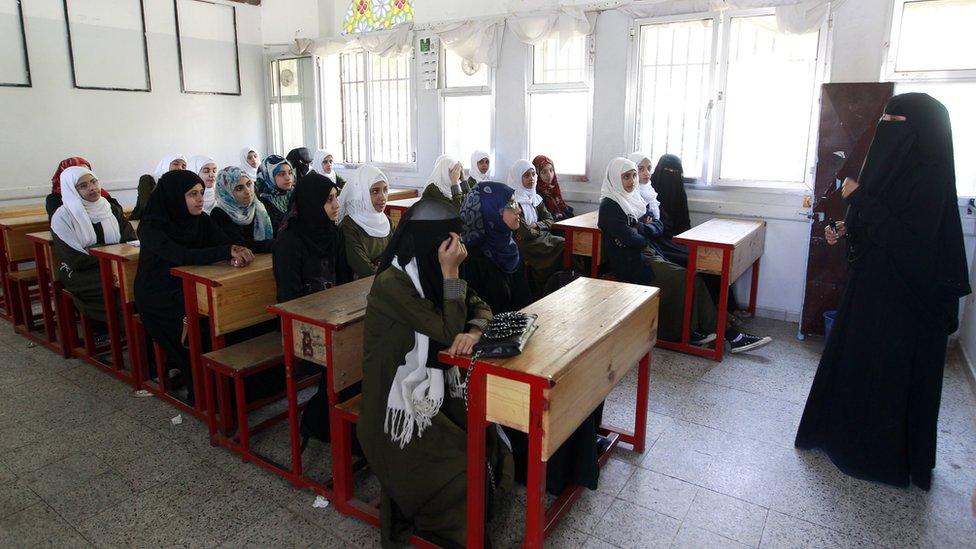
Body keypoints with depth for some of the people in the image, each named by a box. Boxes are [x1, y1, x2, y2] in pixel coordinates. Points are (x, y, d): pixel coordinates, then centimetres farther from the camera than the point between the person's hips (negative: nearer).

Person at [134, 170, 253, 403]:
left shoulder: (202, 220, 2)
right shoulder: (152, 226, -15)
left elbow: (226, 243, -8)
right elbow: (182, 256, -30)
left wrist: (239, 252, -32)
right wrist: (228, 252, -36)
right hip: (159, 299, -5)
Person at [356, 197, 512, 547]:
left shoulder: (432, 270, 0)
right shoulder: (392, 283, -24)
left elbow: (481, 307, 3)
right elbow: (449, 332, -22)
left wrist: (474, 331, -19)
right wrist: (451, 273, -22)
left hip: (435, 389, 7)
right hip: (401, 403, -7)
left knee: (493, 449, 1)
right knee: (466, 473, -10)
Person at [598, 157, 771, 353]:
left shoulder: (633, 198, 17)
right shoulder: (609, 206, -9)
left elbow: (659, 226, 10)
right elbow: (631, 239, -20)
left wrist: (638, 229, -10)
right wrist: (645, 228, 2)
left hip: (648, 255, 7)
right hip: (633, 264, -7)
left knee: (692, 278, -12)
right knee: (687, 278, -18)